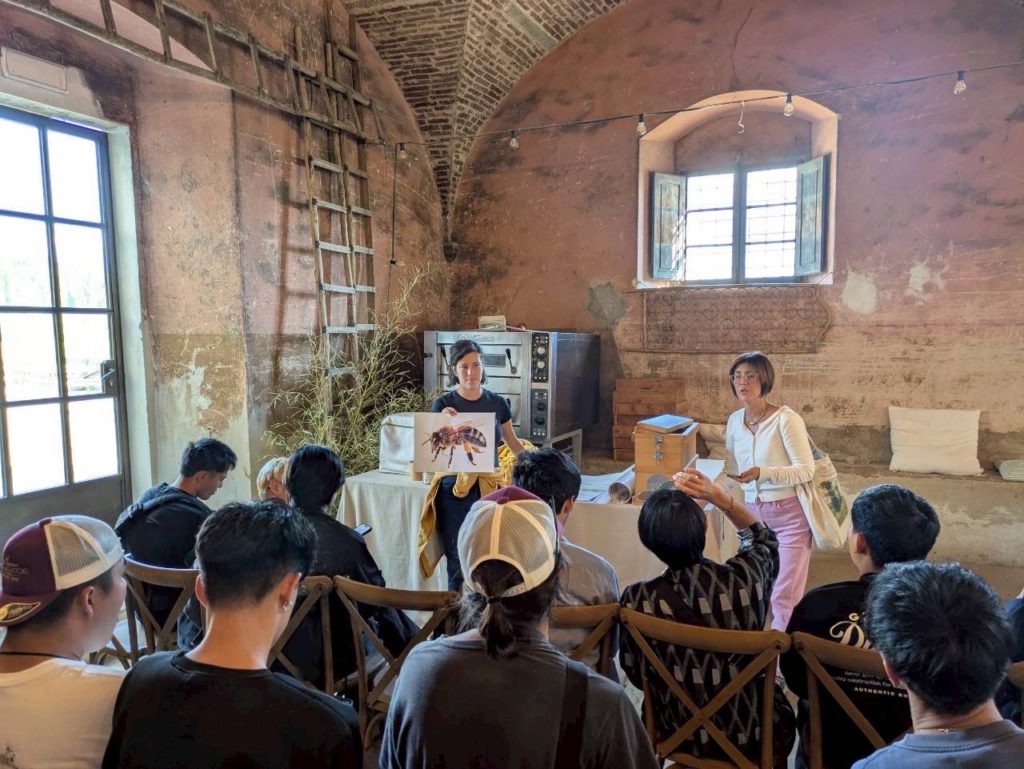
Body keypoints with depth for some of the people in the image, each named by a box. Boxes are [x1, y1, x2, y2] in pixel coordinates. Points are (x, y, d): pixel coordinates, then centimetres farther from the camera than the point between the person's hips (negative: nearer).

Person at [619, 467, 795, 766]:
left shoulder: (637, 600, -24)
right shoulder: (745, 577, -23)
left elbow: (637, 676, -7)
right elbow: (764, 539, 2)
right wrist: (717, 495, -10)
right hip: (754, 736, 0)